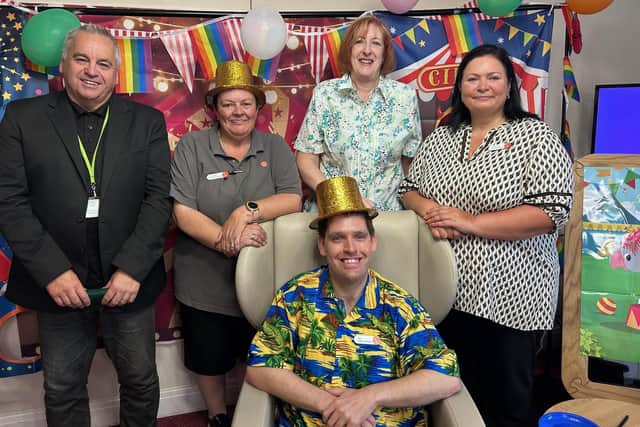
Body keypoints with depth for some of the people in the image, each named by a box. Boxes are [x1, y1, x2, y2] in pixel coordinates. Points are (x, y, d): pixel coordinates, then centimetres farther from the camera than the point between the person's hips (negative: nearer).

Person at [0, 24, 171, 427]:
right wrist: (53, 272, -14)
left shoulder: (147, 121, 2)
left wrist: (132, 269, -14)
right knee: (62, 391, 17)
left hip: (129, 280, 0)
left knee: (141, 381, 14)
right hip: (59, 283, 0)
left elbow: (158, 198, -4)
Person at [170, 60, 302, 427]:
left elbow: (293, 199, -11)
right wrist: (227, 241, -26)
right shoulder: (192, 147, -4)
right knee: (210, 360, 18)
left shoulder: (275, 147, 1)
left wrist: (247, 211, -26)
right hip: (206, 285, 0)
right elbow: (183, 213, -13)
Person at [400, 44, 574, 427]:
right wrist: (429, 210, -11)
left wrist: (470, 222, -20)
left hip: (510, 295, -4)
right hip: (448, 290, 4)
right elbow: (409, 189, 12)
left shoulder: (536, 136, -8)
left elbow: (552, 211, -17)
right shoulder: (441, 138, 8)